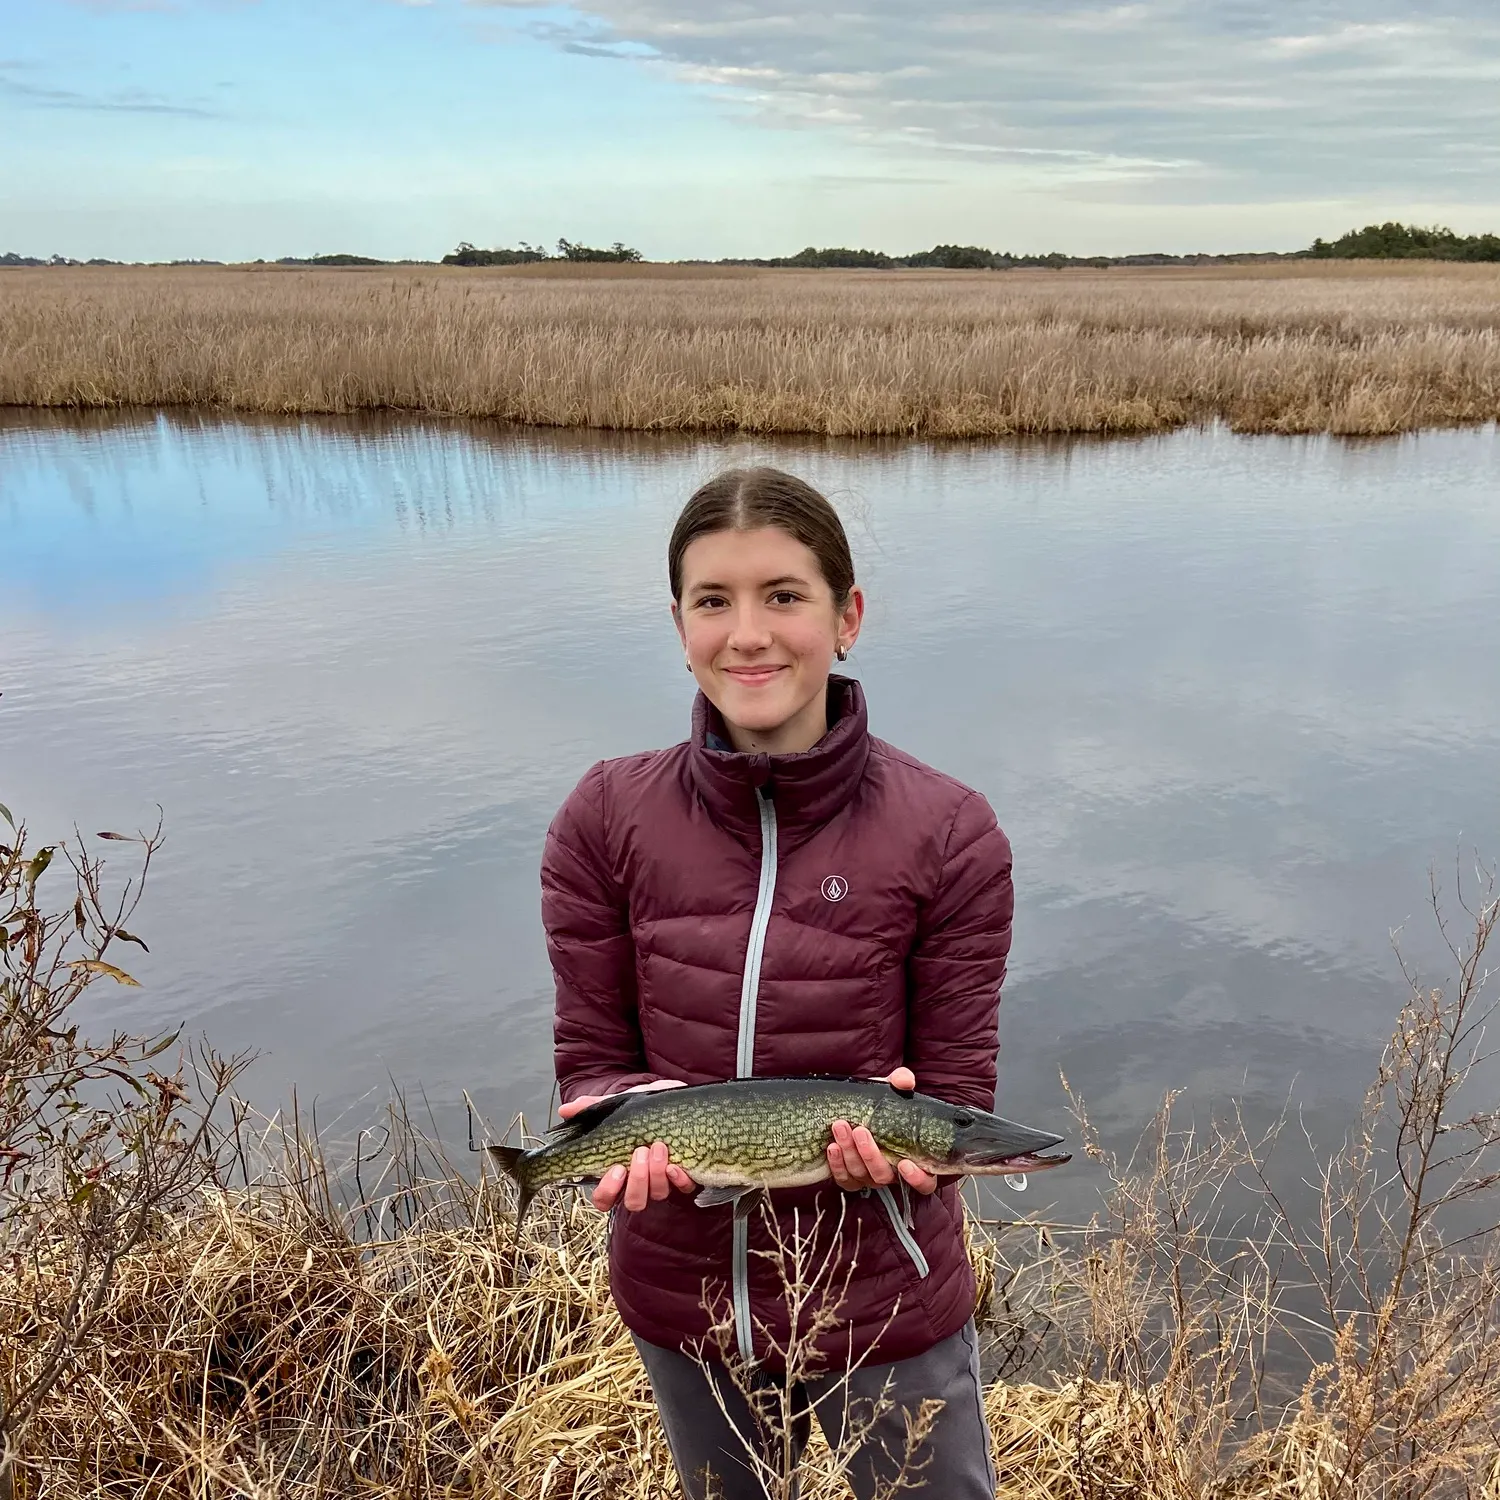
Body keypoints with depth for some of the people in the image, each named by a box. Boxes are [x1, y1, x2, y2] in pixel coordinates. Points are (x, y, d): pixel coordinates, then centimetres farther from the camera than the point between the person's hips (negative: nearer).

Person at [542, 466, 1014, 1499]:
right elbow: (590, 1063, -5)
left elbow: (956, 1095, -10)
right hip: (682, 1303, 3)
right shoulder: (606, 822, -12)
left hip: (881, 1299, -2)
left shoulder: (947, 834, -17)